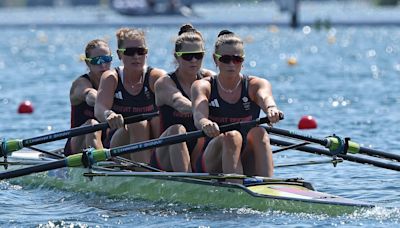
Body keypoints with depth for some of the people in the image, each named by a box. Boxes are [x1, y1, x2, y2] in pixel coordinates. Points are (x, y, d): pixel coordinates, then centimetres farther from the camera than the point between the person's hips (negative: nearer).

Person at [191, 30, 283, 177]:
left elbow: (265, 97, -21)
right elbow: (199, 115, -18)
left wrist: (271, 108, -46)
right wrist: (205, 123, -44)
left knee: (258, 132, -28)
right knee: (231, 136, -30)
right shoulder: (203, 86, 3)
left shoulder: (255, 85, 5)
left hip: (248, 164, 1)